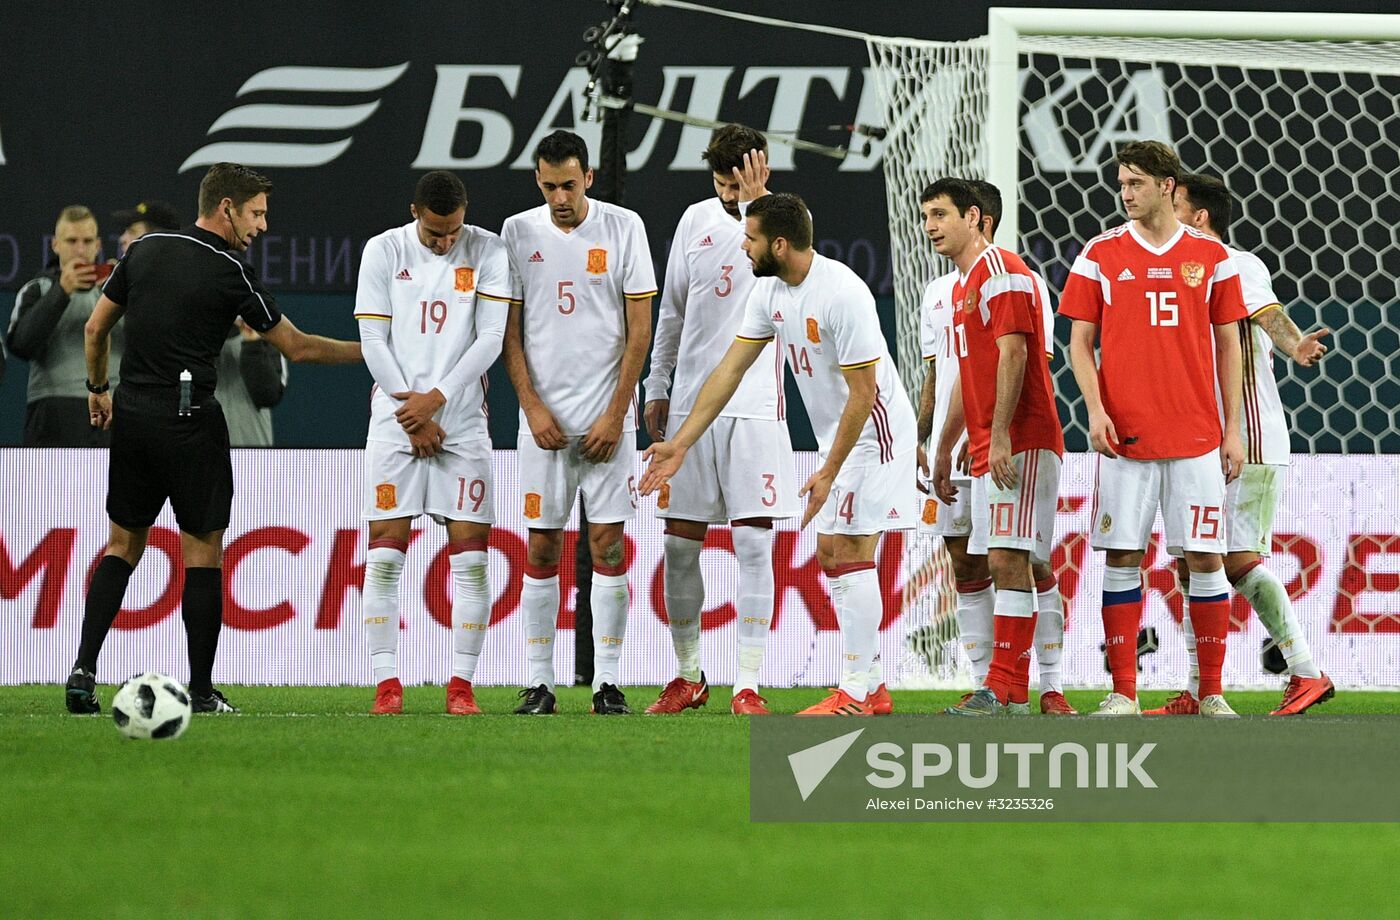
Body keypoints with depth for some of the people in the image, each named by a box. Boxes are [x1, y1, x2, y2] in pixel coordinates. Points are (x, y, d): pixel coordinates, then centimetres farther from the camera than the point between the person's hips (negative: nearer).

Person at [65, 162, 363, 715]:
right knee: (203, 550, 3)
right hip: (190, 421, -5)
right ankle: (201, 690, 3)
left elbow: (95, 328, 13)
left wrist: (98, 389, 27)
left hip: (131, 415, 5)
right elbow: (296, 347, -3)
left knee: (124, 544, 12)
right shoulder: (230, 274, -9)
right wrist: (366, 350, 8)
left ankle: (83, 670, 0)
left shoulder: (144, 250, 7)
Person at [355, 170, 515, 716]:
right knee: (386, 549, -5)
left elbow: (490, 339, -3)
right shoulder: (384, 251, 1)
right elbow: (373, 340, -1)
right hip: (396, 419, 0)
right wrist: (413, 418, -6)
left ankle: (461, 684, 1)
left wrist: (434, 399, -11)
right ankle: (386, 682, -1)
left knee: (470, 552, -3)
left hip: (463, 420, 0)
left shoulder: (488, 252, 1)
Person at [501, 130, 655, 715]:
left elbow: (640, 327, 0)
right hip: (544, 418, 1)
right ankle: (538, 682, 5)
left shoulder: (623, 228, -1)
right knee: (541, 546, 1)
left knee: (608, 543, -2)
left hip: (607, 416, -1)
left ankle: (607, 682, 1)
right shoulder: (518, 233, 3)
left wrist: (615, 415, -6)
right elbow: (509, 330, 6)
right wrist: (532, 406, -5)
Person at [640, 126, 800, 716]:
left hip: (755, 408, -4)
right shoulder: (697, 220, 9)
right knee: (680, 543, 5)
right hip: (690, 404, 4)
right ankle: (688, 677, 17)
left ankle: (747, 685, -5)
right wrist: (656, 388, 15)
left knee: (754, 545, -7)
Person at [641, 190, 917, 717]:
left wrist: (828, 473, -23)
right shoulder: (770, 291, 2)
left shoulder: (842, 293, -25)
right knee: (831, 556, 10)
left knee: (850, 554, -11)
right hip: (836, 435, 9)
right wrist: (681, 444, 3)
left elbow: (862, 391, -24)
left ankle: (854, 695, -10)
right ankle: (870, 686, 15)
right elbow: (731, 368, 6)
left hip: (875, 430, -9)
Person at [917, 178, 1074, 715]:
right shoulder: (938, 292, 17)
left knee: (1028, 564, -5)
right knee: (966, 565, 6)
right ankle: (985, 685, 11)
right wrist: (918, 439, 11)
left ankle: (1051, 685, 0)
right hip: (951, 451, 7)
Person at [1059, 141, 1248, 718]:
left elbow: (1228, 346, 9)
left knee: (1204, 558, -1)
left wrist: (1233, 430, 4)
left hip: (1196, 434, 0)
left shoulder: (1210, 256, 6)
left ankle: (1212, 692, 6)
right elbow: (1080, 341, 6)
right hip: (1125, 434, 0)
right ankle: (1123, 692, 4)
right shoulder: (1101, 255, 5)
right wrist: (1095, 410, -9)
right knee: (1122, 557, -2)